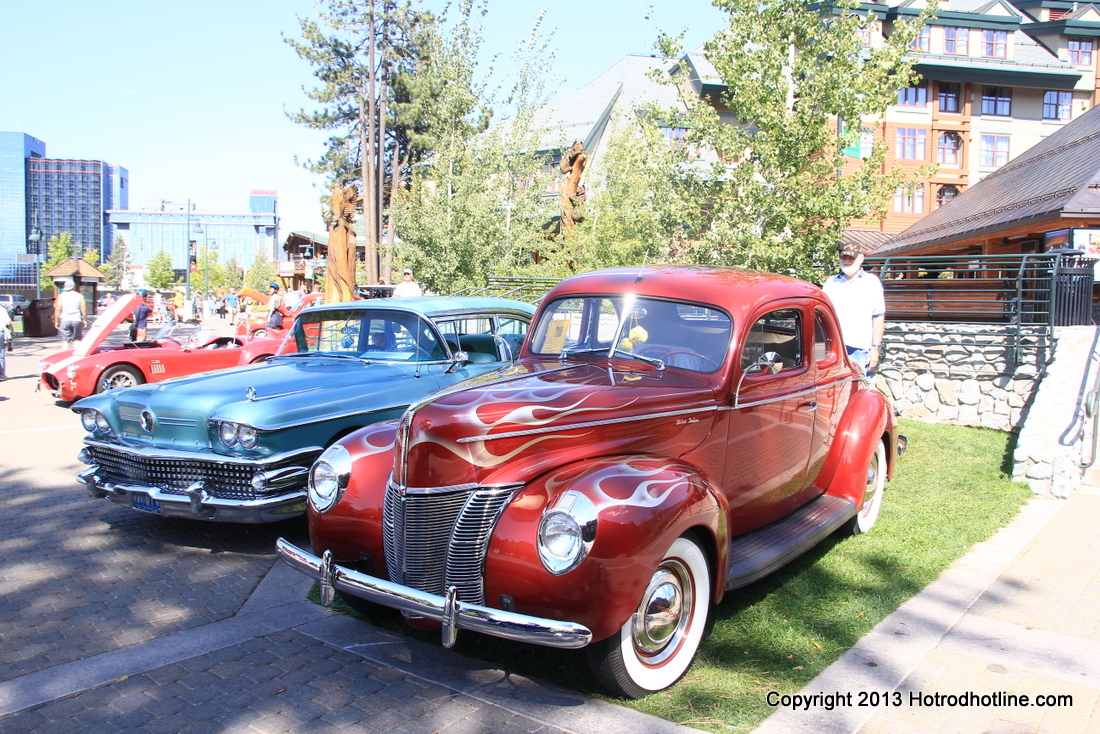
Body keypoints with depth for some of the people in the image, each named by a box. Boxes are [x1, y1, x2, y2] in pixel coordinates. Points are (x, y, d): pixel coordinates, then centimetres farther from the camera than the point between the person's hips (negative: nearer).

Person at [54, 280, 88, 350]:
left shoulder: (61, 296, 5)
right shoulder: (79, 296, 4)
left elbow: (58, 309, 1)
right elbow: (83, 309, -1)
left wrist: (56, 321, 5)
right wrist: (85, 320, 6)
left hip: (65, 320, 0)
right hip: (77, 320, 0)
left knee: (65, 340, 3)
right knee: (77, 339, 8)